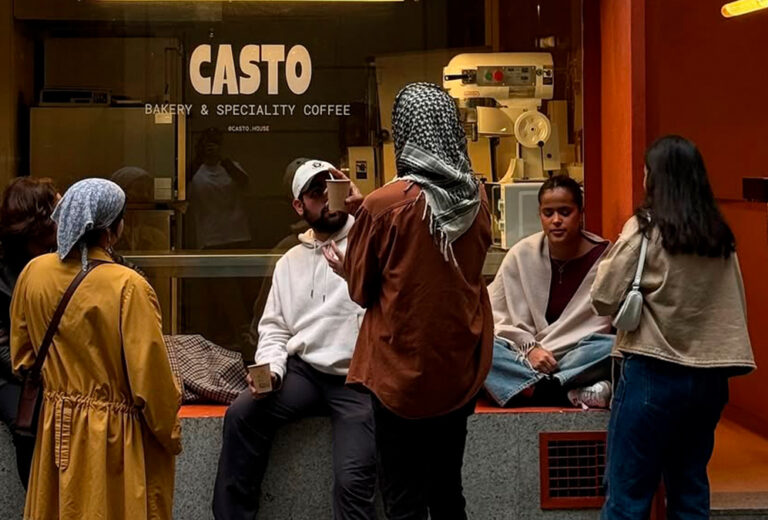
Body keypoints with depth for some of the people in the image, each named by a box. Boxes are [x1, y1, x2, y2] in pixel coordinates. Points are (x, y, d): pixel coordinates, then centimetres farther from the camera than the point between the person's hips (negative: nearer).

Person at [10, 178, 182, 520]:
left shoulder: (34, 272, -5)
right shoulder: (128, 287, -22)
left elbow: (21, 356, 9)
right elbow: (151, 376, -18)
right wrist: (171, 434, -3)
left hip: (57, 430, 6)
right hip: (115, 438, -5)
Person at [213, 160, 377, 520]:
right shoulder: (290, 261, 18)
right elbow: (274, 326, 17)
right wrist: (270, 368, -4)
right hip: (303, 371, 5)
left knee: (352, 481, -19)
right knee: (242, 414, -19)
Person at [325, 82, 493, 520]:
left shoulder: (385, 205, -17)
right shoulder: (477, 199, -3)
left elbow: (362, 290, -6)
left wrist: (344, 266, 17)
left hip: (402, 372, -5)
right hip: (460, 370, 5)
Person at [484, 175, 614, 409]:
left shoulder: (603, 256, -6)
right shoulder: (521, 255, -2)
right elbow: (495, 314, 3)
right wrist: (529, 347, -13)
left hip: (580, 359, -2)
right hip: (524, 355, 2)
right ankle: (575, 393, -34)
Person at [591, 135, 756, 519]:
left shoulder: (646, 227, -7)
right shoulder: (721, 235, 8)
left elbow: (604, 299, -6)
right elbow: (736, 305, 11)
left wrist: (608, 265, 12)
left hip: (655, 373, -6)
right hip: (710, 375, 6)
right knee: (690, 488, 14)